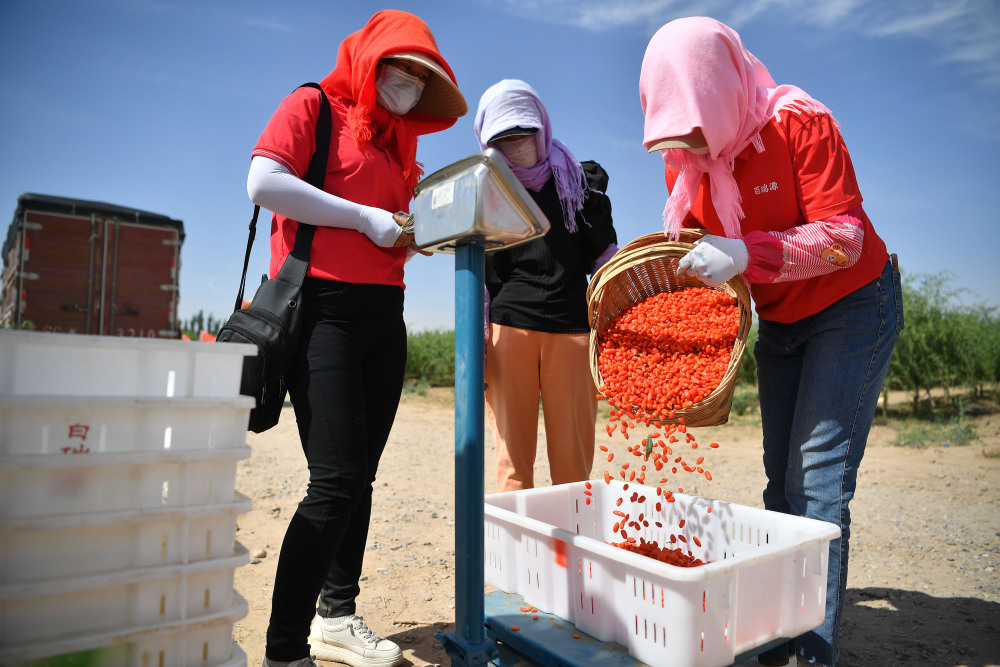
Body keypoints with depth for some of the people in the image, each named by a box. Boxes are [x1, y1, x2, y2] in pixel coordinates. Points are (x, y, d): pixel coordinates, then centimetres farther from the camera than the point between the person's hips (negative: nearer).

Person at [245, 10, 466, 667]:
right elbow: (264, 182, -12)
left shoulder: (398, 141, 24)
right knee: (335, 482, -13)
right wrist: (366, 218, -12)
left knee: (360, 478, 9)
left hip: (383, 314, 7)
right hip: (323, 307, -7)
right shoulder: (314, 106, 5)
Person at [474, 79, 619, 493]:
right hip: (508, 330, 0)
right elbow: (476, 278, 13)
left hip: (571, 329, 0)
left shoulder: (579, 182, 14)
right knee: (514, 457, 0)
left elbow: (605, 258, 12)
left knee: (573, 460, -1)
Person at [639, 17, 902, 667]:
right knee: (782, 475, 5)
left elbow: (843, 236, -25)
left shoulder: (801, 123, -21)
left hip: (853, 306, -5)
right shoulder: (685, 159, -5)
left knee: (819, 471, -13)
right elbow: (687, 250, 3)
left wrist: (745, 255, -38)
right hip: (779, 322, 6)